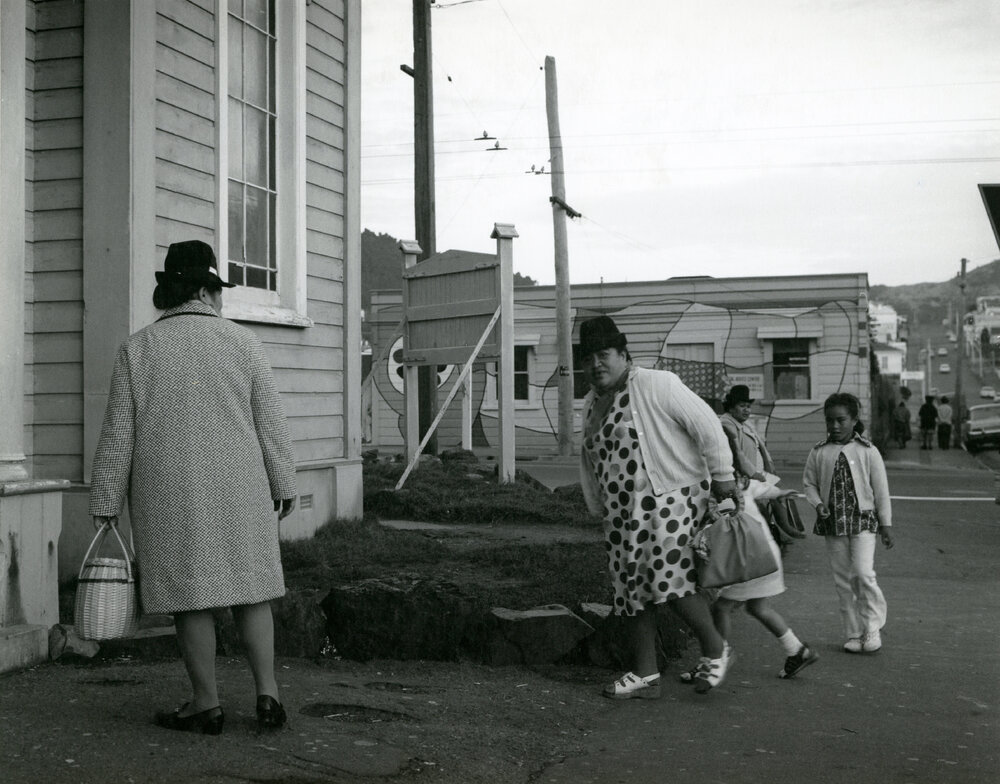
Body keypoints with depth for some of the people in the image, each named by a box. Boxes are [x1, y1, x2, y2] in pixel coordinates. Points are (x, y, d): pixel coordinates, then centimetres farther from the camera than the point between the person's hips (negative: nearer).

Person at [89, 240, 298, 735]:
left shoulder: (137, 350, -2)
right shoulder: (242, 342, -1)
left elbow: (118, 434, -1)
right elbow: (269, 421, 1)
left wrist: (106, 501, 5)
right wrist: (284, 483, 9)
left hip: (169, 495, -1)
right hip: (237, 489, 1)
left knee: (190, 594, 5)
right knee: (248, 586, 11)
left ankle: (206, 704, 11)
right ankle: (267, 694, 6)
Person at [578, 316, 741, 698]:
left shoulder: (655, 385, -10)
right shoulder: (591, 404, 14)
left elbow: (705, 423, -11)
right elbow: (590, 462, 23)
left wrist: (722, 477, -10)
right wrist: (600, 509, 23)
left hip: (671, 499, -8)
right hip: (622, 511, 8)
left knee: (669, 578, -18)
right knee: (629, 590, 5)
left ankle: (715, 650, 3)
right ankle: (645, 675, 13)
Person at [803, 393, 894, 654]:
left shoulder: (867, 451, -2)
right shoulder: (819, 452, 2)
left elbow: (881, 489, 2)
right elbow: (808, 483, 10)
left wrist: (885, 524, 3)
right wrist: (818, 504, -9)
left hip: (862, 519, -2)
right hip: (832, 523, 3)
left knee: (863, 573, -16)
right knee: (843, 580, 6)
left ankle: (873, 625, 5)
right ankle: (854, 633, 17)